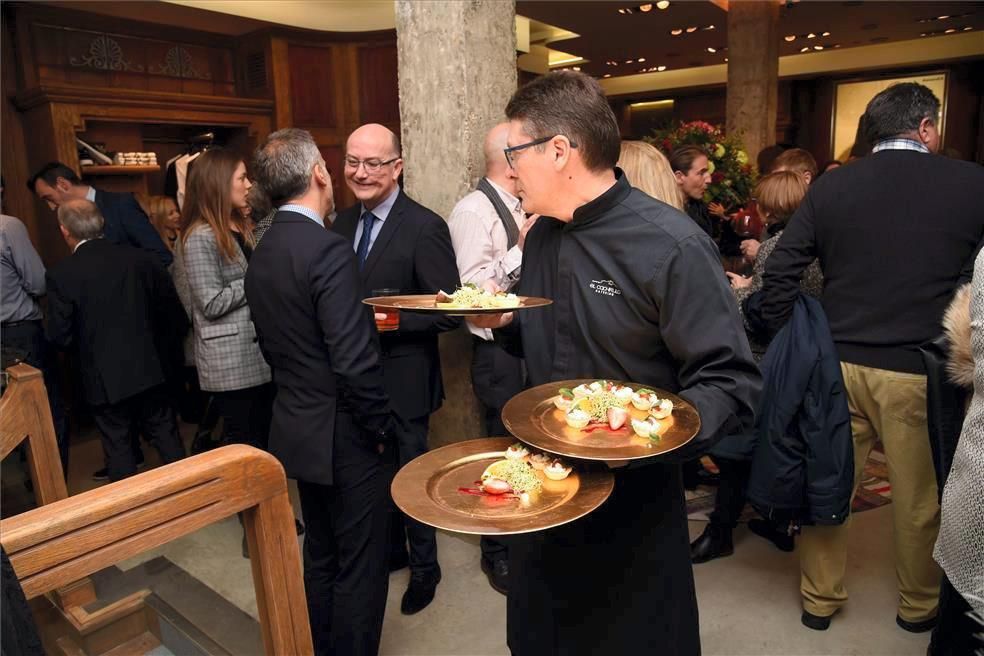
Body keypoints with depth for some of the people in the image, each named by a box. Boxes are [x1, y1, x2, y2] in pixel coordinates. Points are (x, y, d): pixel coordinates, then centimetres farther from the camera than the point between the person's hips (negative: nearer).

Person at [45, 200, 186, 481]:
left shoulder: (61, 274, -12)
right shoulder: (141, 259, -7)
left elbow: (60, 336, -10)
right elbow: (175, 316, -3)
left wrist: (88, 339, 12)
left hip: (104, 378, -2)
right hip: (148, 368, 2)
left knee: (117, 444, 12)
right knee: (165, 435, 15)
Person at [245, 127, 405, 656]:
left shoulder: (261, 254, 5)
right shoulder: (328, 249, -21)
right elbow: (355, 363, -25)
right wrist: (383, 428, -13)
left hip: (297, 427, 9)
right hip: (345, 434, -9)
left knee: (320, 554, 24)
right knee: (361, 567, 8)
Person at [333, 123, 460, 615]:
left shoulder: (425, 227, -16)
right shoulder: (344, 222, 5)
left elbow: (449, 312, -16)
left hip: (402, 380, -6)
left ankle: (424, 566, 35)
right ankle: (391, 550, 45)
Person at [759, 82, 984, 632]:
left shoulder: (830, 186, 1)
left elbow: (779, 275, -3)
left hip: (837, 363, 2)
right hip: (920, 372, -2)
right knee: (921, 497, 16)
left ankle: (819, 599, 29)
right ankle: (920, 606, 35)